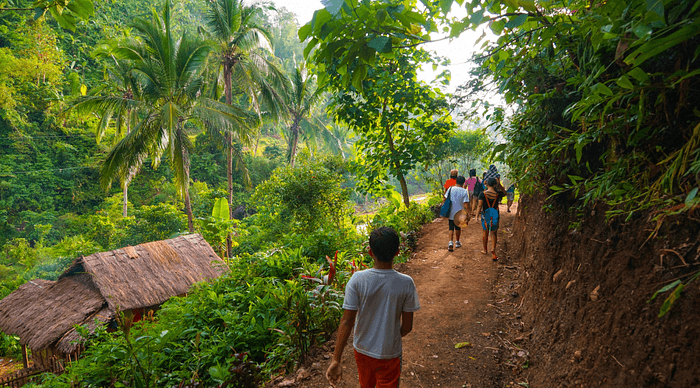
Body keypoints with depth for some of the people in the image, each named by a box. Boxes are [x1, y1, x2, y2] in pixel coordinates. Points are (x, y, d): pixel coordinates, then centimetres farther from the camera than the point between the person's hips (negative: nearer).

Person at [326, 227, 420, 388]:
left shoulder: (357, 280, -20)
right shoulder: (406, 284, -19)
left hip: (362, 350, 2)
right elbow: (407, 326, -9)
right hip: (389, 354, -1)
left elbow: (346, 322, -19)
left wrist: (336, 360, -14)